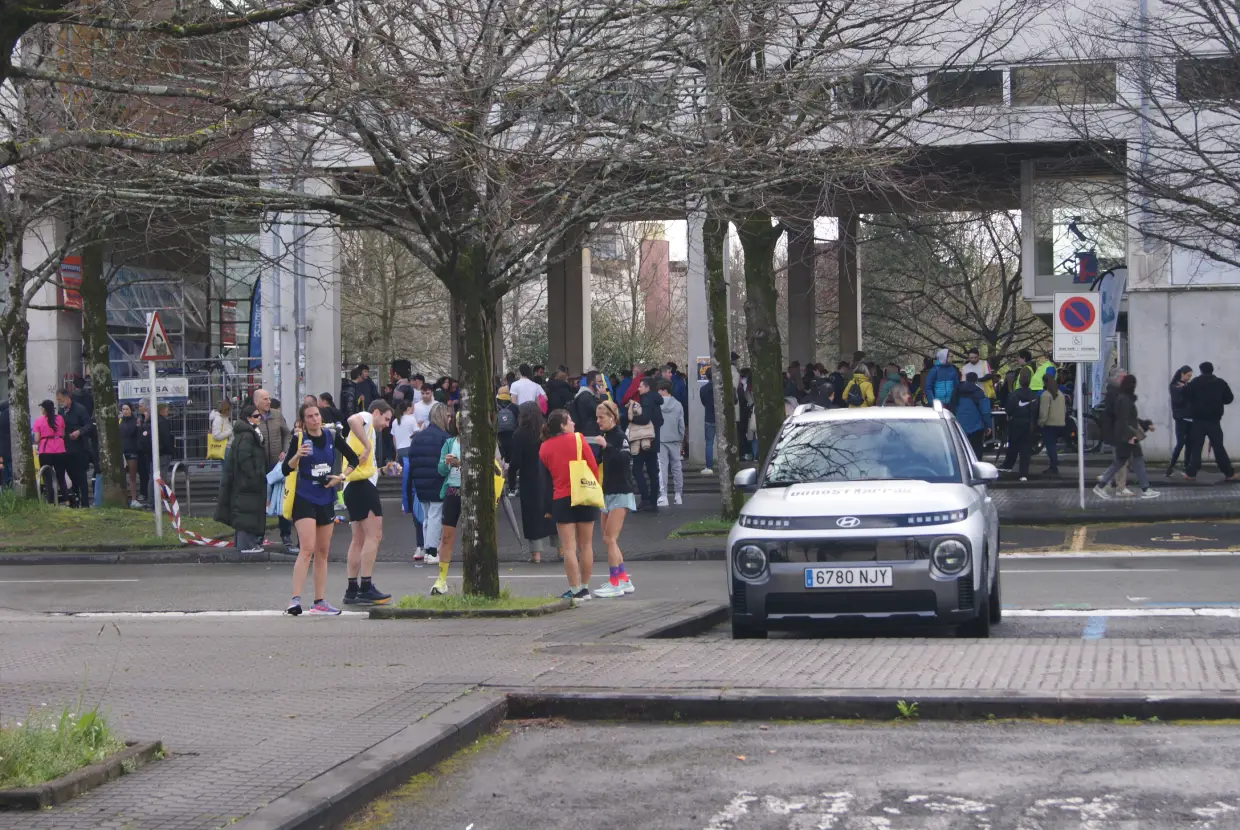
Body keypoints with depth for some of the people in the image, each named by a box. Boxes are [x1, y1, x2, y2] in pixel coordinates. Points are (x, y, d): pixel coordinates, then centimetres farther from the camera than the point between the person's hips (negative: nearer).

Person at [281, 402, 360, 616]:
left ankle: (320, 602, 15)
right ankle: (295, 600, -22)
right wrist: (297, 455, -26)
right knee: (307, 549, -18)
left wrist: (341, 476, -1)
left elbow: (353, 459, 14)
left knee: (322, 552, 9)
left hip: (326, 499, 5)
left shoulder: (332, 436, 4)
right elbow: (285, 469, -9)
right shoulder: (299, 438, -6)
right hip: (304, 499, -5)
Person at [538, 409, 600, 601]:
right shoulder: (577, 438, -4)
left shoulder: (544, 448, 1)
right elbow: (593, 466, -3)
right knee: (586, 545, 10)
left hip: (561, 499, 0)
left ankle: (575, 590, -5)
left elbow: (545, 475, 7)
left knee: (568, 547, -1)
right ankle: (585, 588, 16)